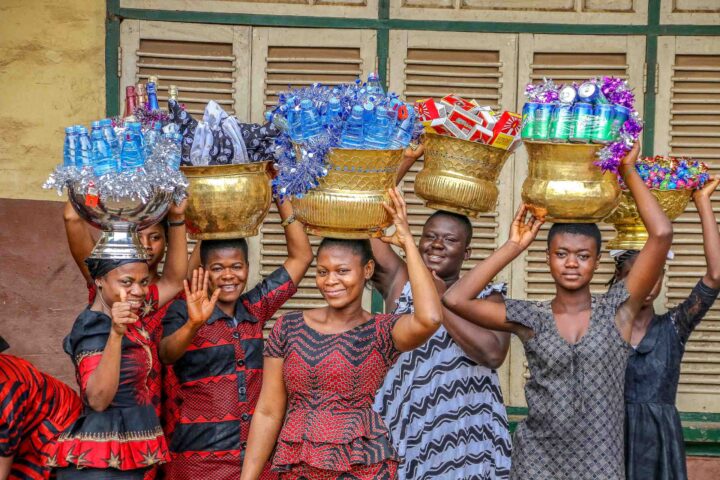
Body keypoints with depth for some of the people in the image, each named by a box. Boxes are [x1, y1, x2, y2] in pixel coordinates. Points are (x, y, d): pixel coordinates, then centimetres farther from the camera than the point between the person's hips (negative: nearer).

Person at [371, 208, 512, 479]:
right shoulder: (400, 281, 6)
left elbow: (494, 354, -14)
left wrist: (442, 302, -11)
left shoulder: (487, 297, 4)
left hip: (464, 430, -1)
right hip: (404, 424, 1)